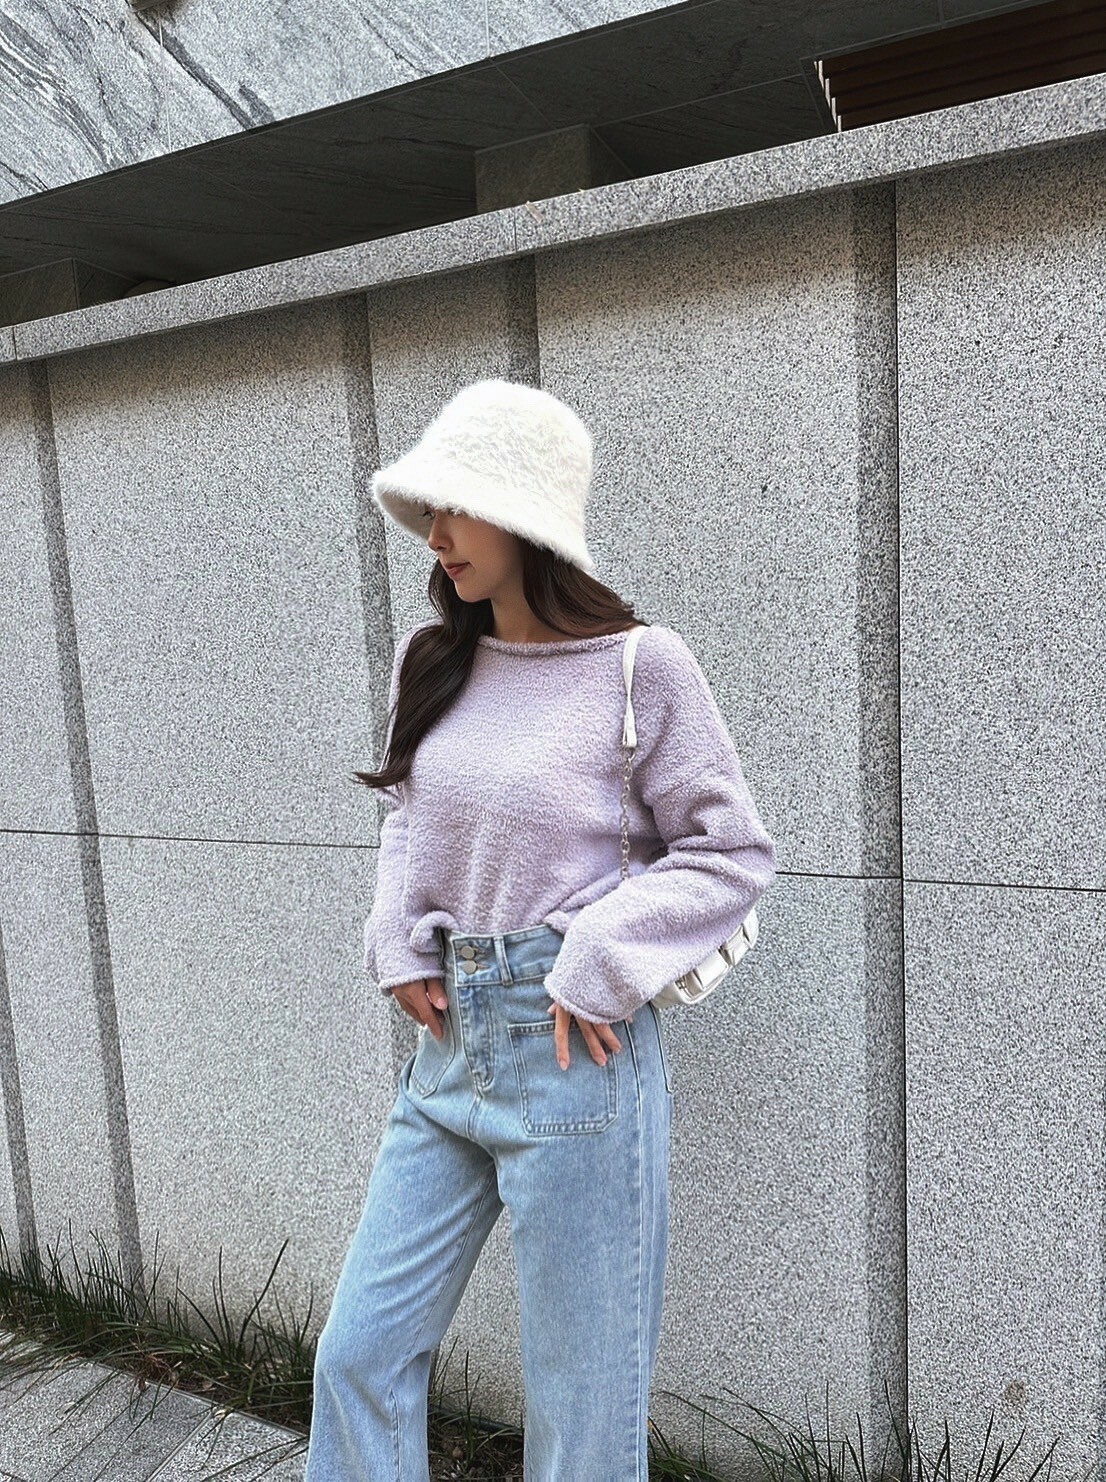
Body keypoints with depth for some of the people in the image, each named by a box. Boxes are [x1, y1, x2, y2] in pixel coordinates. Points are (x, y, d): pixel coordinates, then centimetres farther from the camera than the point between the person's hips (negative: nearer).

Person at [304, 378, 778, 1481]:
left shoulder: (638, 665, -12)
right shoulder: (431, 659, 5)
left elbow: (733, 854, -7)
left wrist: (598, 964, -14)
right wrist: (398, 944, 3)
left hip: (575, 1051, -5)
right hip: (448, 1037, 6)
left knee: (581, 1394, 12)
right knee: (359, 1352, 15)